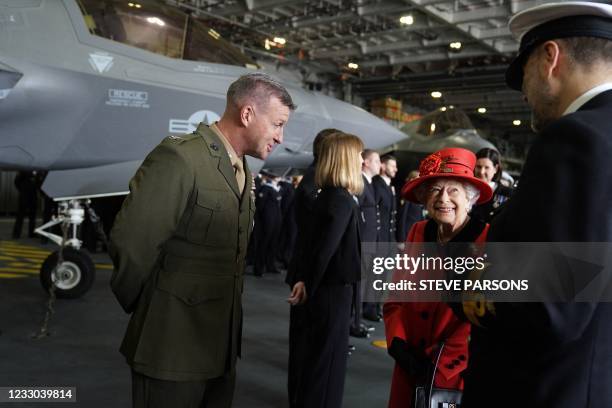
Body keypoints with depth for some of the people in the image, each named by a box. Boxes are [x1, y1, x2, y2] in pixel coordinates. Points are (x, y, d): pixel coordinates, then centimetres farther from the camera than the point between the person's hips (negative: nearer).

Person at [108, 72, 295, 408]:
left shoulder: (242, 171, 11)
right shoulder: (178, 158, -18)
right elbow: (129, 241, -22)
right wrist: (144, 308, -8)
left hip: (221, 344, 8)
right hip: (173, 345, -8)